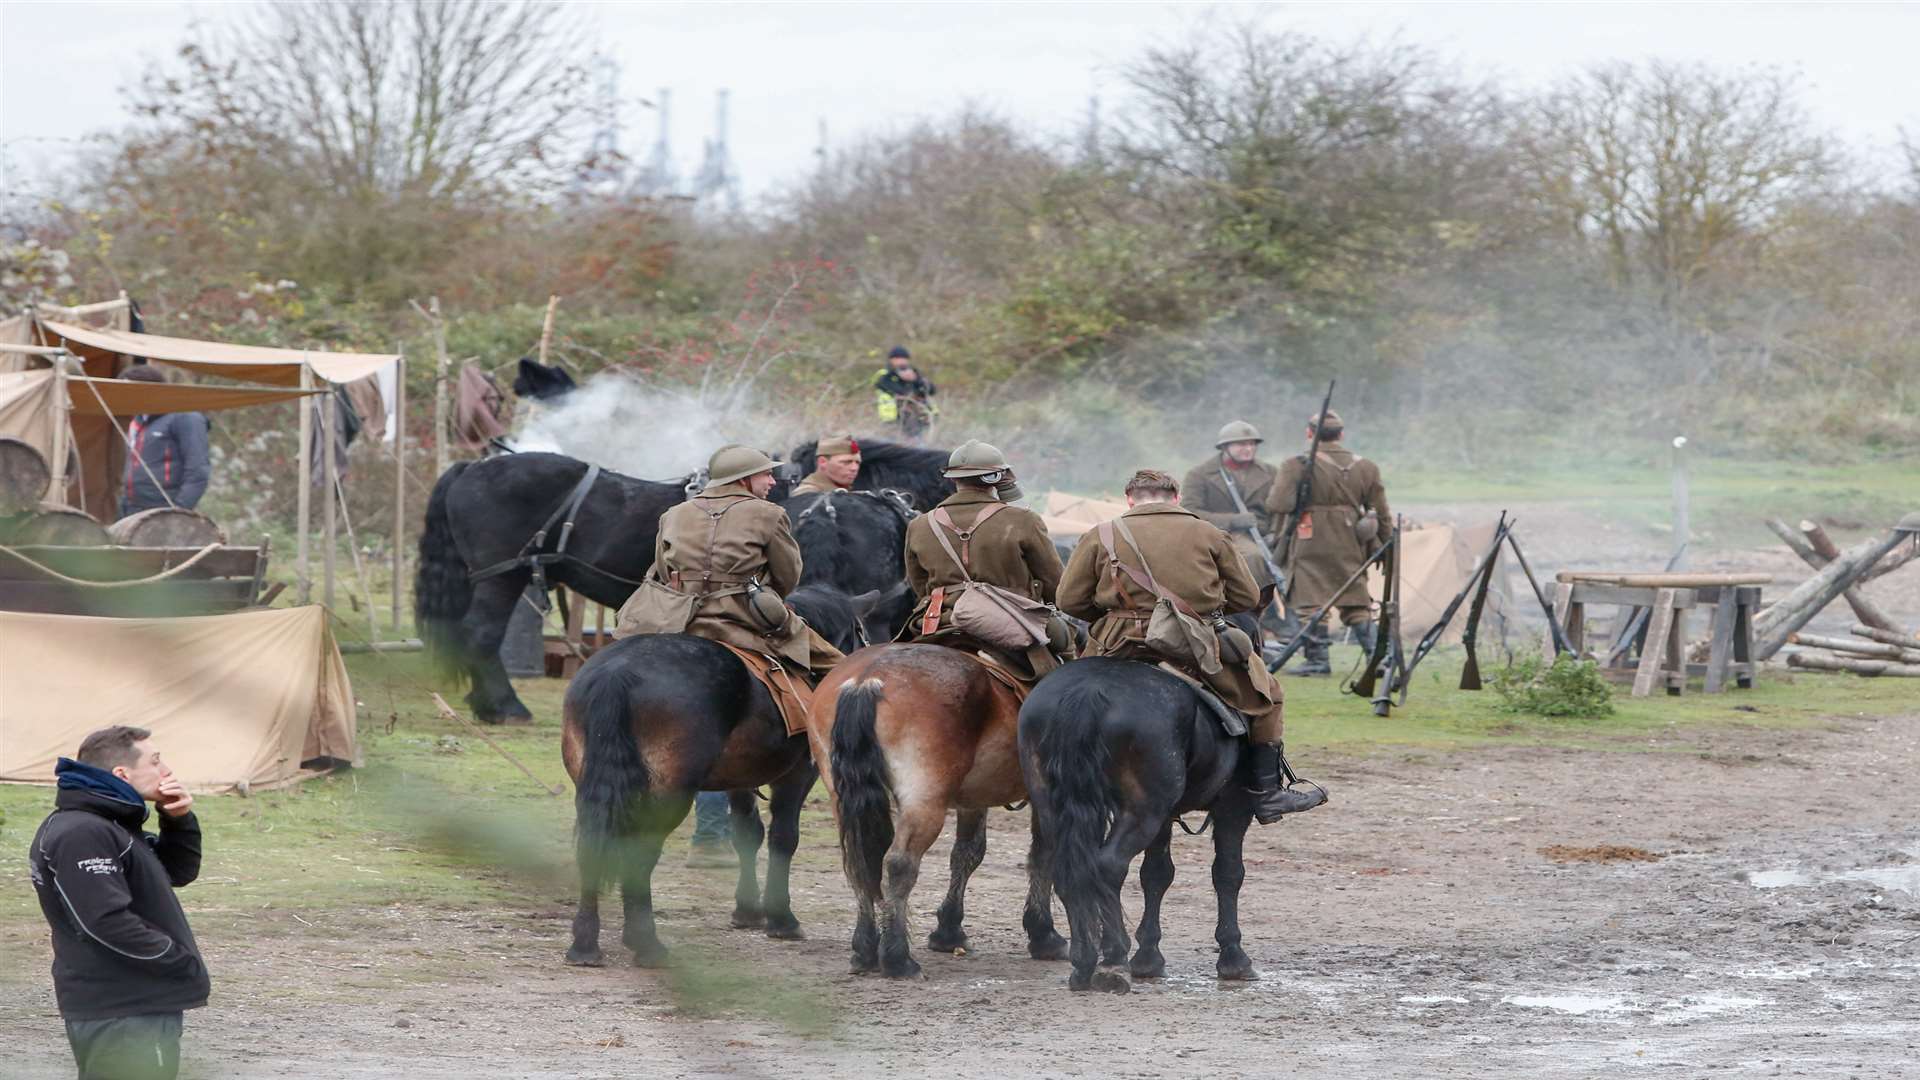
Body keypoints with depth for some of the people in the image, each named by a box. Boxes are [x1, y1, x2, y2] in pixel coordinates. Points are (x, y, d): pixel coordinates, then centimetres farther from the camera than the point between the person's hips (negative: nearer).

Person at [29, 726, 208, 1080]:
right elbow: (109, 922, -26)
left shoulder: (113, 824, 14)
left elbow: (179, 872, 22)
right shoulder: (80, 835, -19)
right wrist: (183, 962, -16)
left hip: (143, 1004, 11)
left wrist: (179, 820, 3)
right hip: (119, 1017, -11)